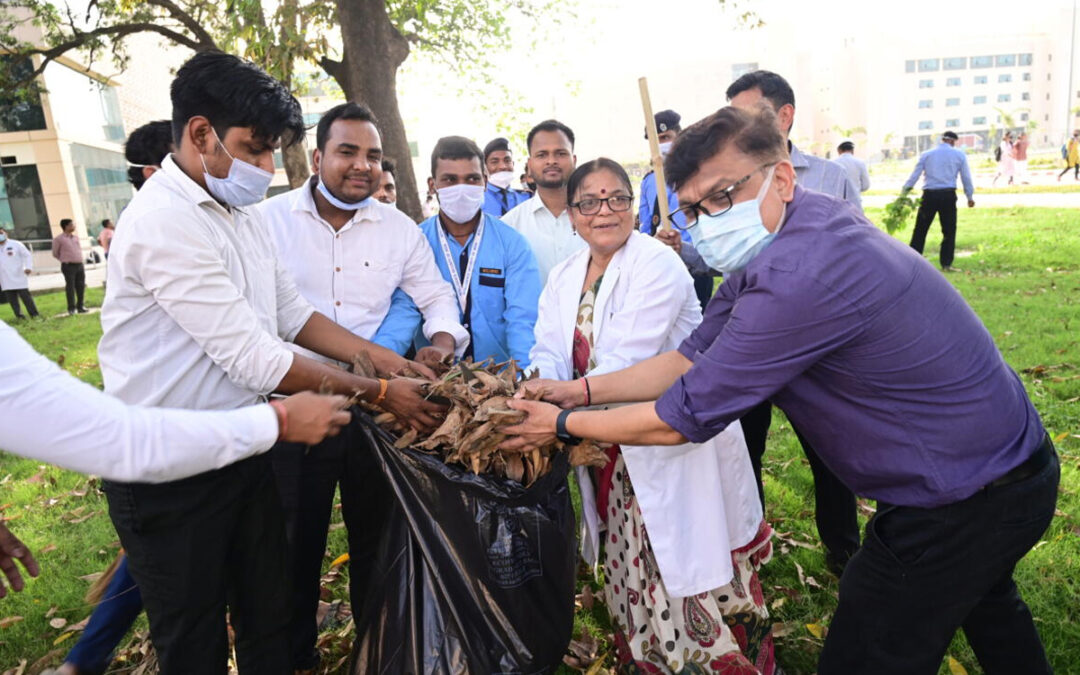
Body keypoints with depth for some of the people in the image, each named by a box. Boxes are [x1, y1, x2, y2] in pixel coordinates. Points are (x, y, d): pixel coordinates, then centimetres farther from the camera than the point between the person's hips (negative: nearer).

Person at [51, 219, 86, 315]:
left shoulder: (75, 238, 14)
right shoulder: (58, 239, -3)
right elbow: (55, 253, 4)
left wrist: (78, 260, 13)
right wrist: (66, 260, 10)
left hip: (80, 265, 5)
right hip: (68, 266, -5)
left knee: (81, 286, 6)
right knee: (70, 287, -4)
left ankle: (80, 307, 15)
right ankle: (71, 308, 1)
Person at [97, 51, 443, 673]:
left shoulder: (243, 214, 6)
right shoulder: (162, 223, -23)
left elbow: (292, 313, 9)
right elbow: (254, 359, -25)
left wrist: (388, 359, -2)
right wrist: (379, 392, -19)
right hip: (168, 475, -7)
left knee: (269, 619, 19)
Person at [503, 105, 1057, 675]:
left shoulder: (801, 276, -35)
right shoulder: (769, 242, -4)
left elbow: (683, 418, -28)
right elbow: (694, 356, 0)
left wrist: (563, 425, -15)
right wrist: (584, 389, -6)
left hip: (959, 508, -10)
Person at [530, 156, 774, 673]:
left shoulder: (658, 266, -15)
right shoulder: (563, 277, 7)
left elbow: (627, 362, -24)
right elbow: (549, 354, -2)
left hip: (679, 445, -6)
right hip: (613, 453, 6)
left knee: (688, 579, 3)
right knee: (633, 578, 19)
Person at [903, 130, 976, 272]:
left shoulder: (926, 154, 10)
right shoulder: (959, 154, 9)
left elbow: (914, 175, 5)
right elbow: (966, 177, 10)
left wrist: (903, 194, 8)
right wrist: (970, 197, 20)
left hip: (929, 195, 0)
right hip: (948, 195, 0)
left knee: (920, 229, 4)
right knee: (949, 230, 8)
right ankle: (946, 264, 7)